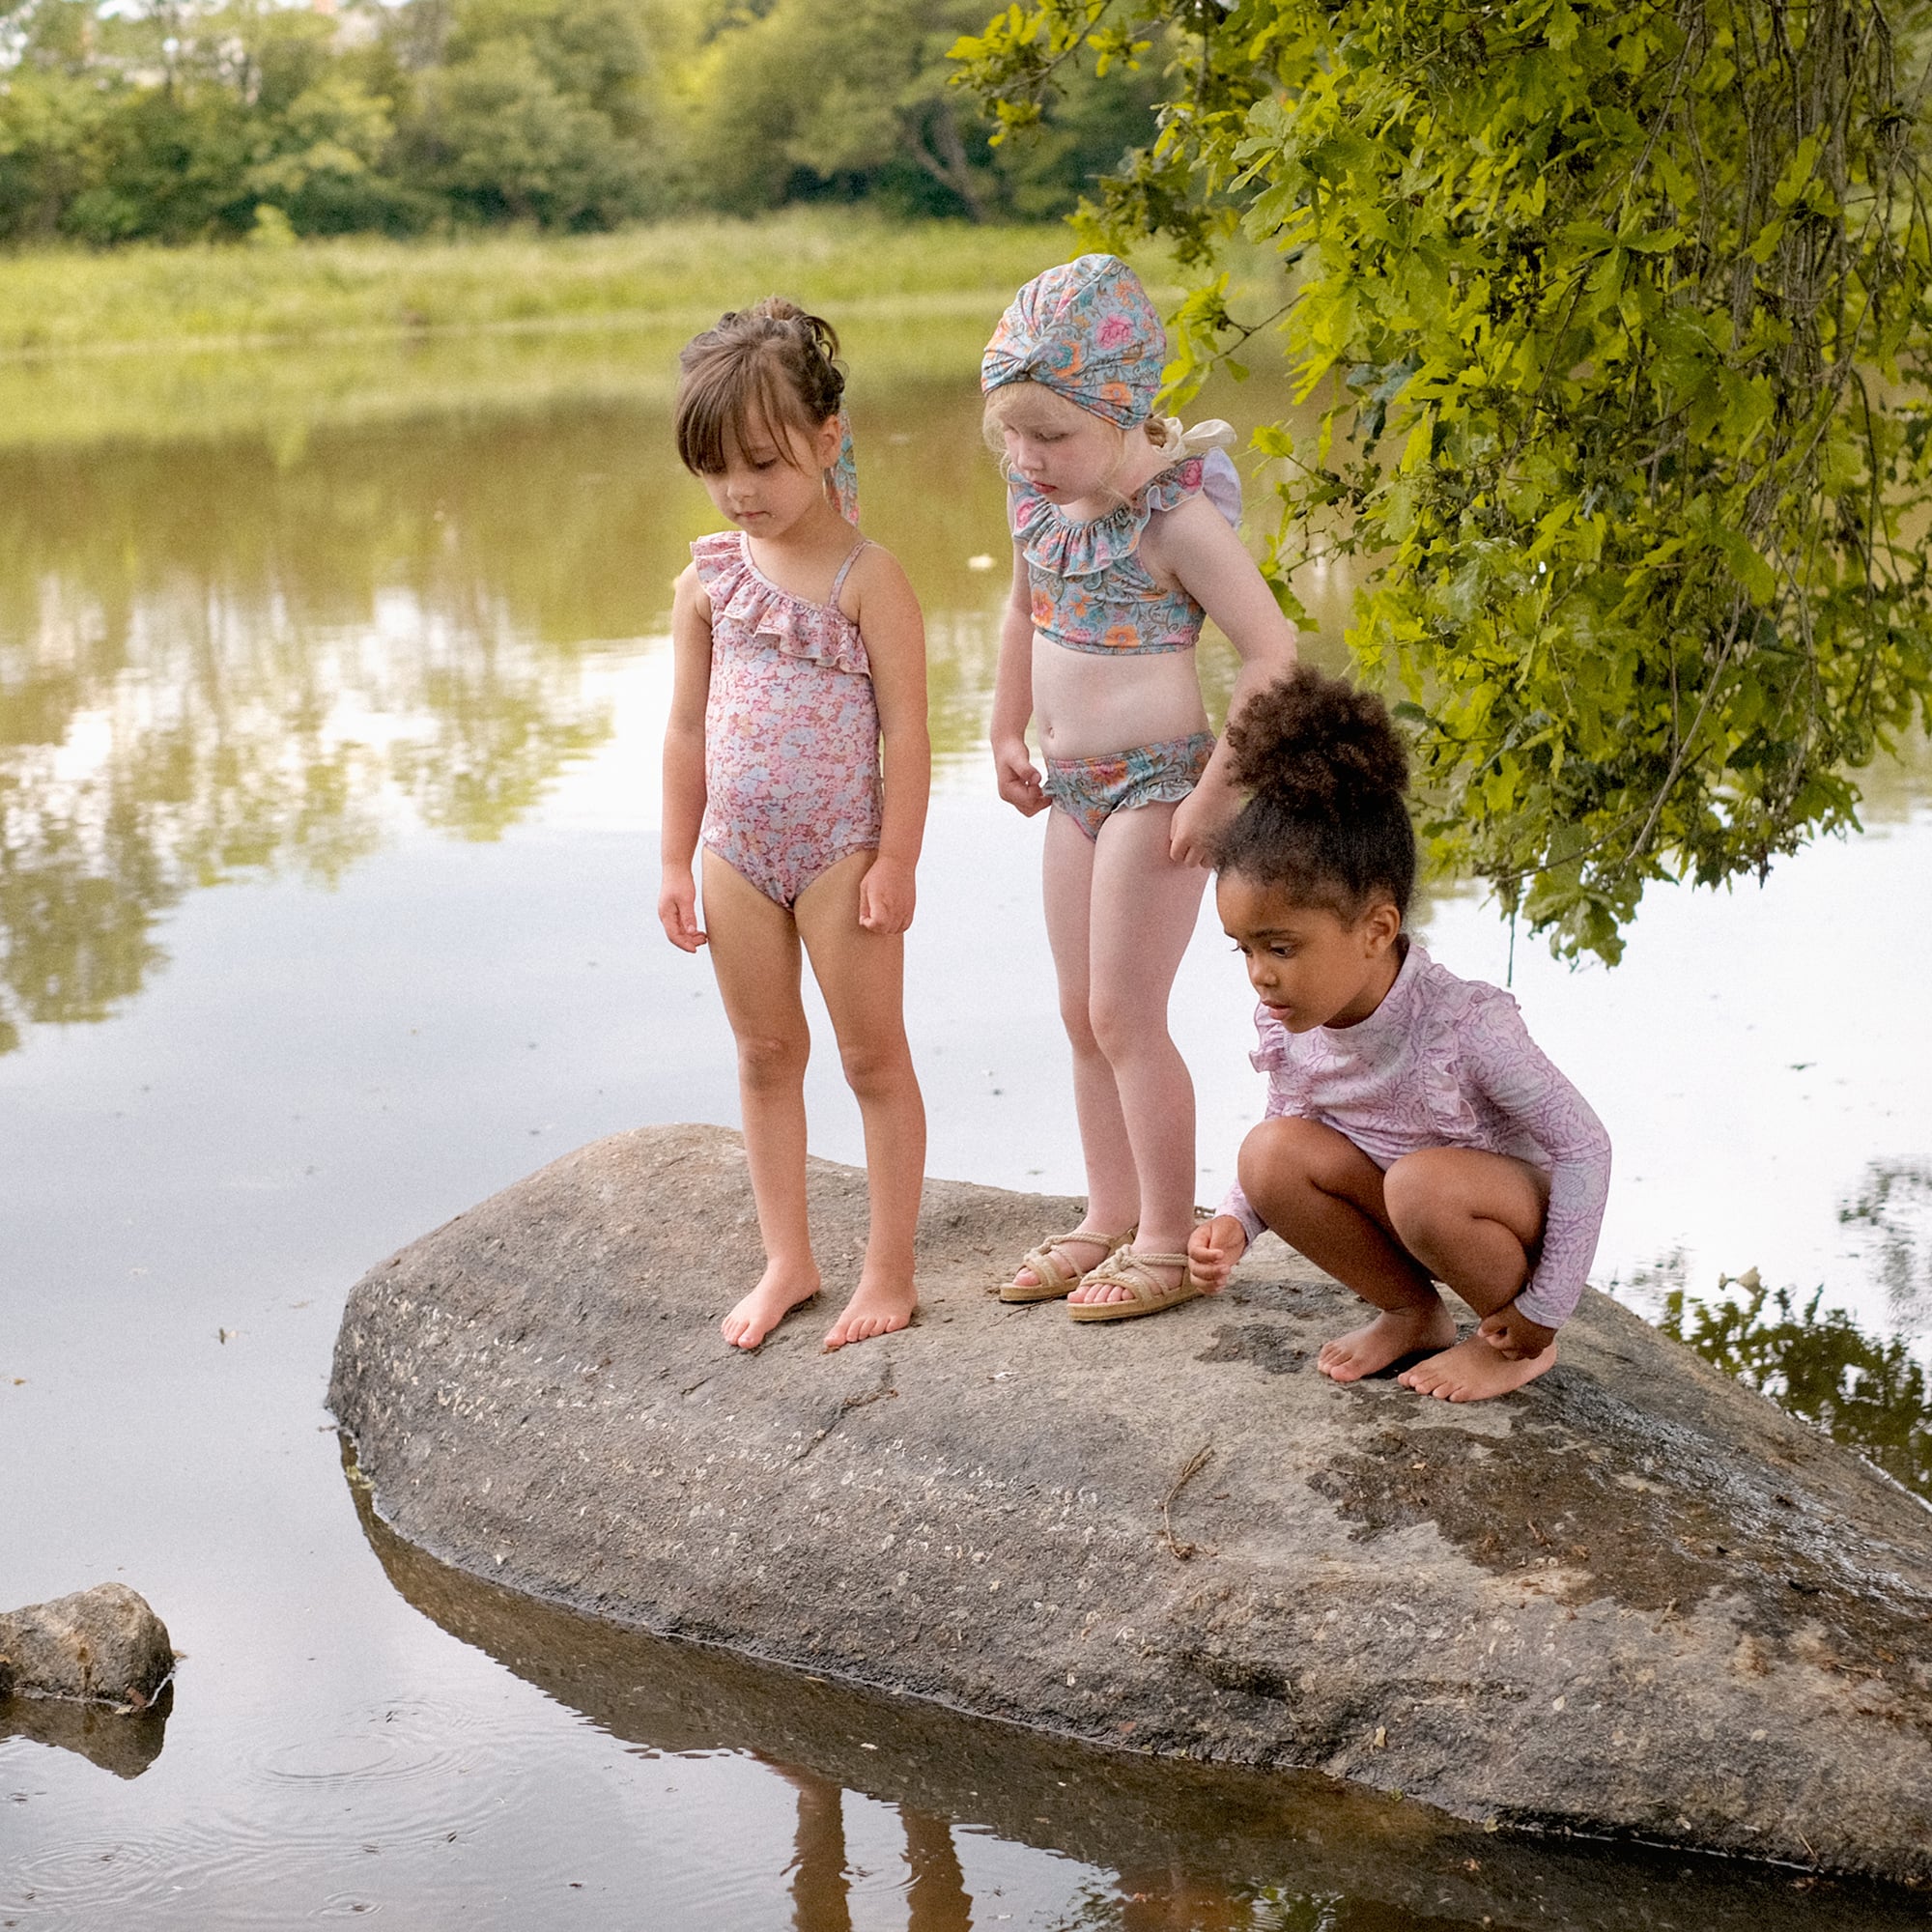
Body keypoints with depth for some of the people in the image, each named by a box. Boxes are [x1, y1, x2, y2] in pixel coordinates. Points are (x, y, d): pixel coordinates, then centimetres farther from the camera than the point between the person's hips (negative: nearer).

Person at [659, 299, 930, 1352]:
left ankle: (889, 1272, 12)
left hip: (841, 851, -5)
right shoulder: (709, 580, 3)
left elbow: (904, 730, -11)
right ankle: (786, 1260, 24)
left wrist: (896, 861, -14)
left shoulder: (867, 577, -12)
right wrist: (677, 860, 8)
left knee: (873, 1057, 4)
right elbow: (689, 726, 9)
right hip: (738, 855, 5)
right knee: (765, 1057, 13)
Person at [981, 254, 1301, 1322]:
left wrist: (1220, 789, -21)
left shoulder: (1176, 515, -21)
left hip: (1157, 781, -8)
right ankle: (1110, 1217, 27)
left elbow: (1272, 650, -20)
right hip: (1075, 783, 8)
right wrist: (1007, 732, 20)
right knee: (1083, 1015, 14)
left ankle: (1170, 1239, 10)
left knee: (1125, 1015, -3)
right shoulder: (1036, 498, 1)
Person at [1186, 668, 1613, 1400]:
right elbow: (1293, 1127, 6)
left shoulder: (1464, 1024, -31)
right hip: (1403, 1215, 6)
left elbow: (1583, 1145, -23)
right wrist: (1234, 1222, -16)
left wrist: (1544, 1307, -20)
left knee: (1423, 1182, -37)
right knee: (1271, 1152, -19)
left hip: (1514, 1213, -6)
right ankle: (1412, 1314, 3)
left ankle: (1518, 1345, -7)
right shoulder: (1286, 1027, -13)